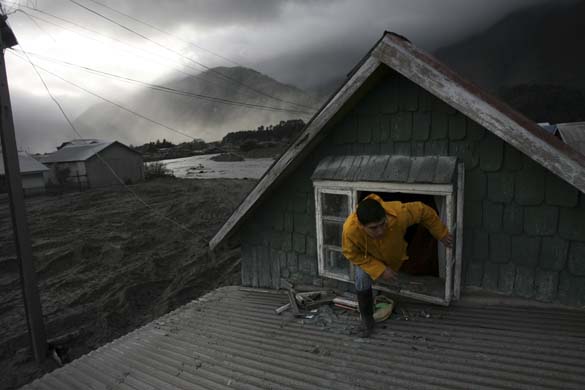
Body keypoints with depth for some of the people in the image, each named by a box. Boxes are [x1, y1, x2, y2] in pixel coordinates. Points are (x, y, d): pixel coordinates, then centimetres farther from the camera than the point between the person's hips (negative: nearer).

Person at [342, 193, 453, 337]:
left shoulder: (398, 213, -46)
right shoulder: (350, 229, -45)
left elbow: (424, 211, -25)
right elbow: (351, 254, -25)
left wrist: (442, 234, -12)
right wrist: (380, 270, -30)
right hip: (369, 257, -2)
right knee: (362, 280, -20)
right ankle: (367, 320, 0)